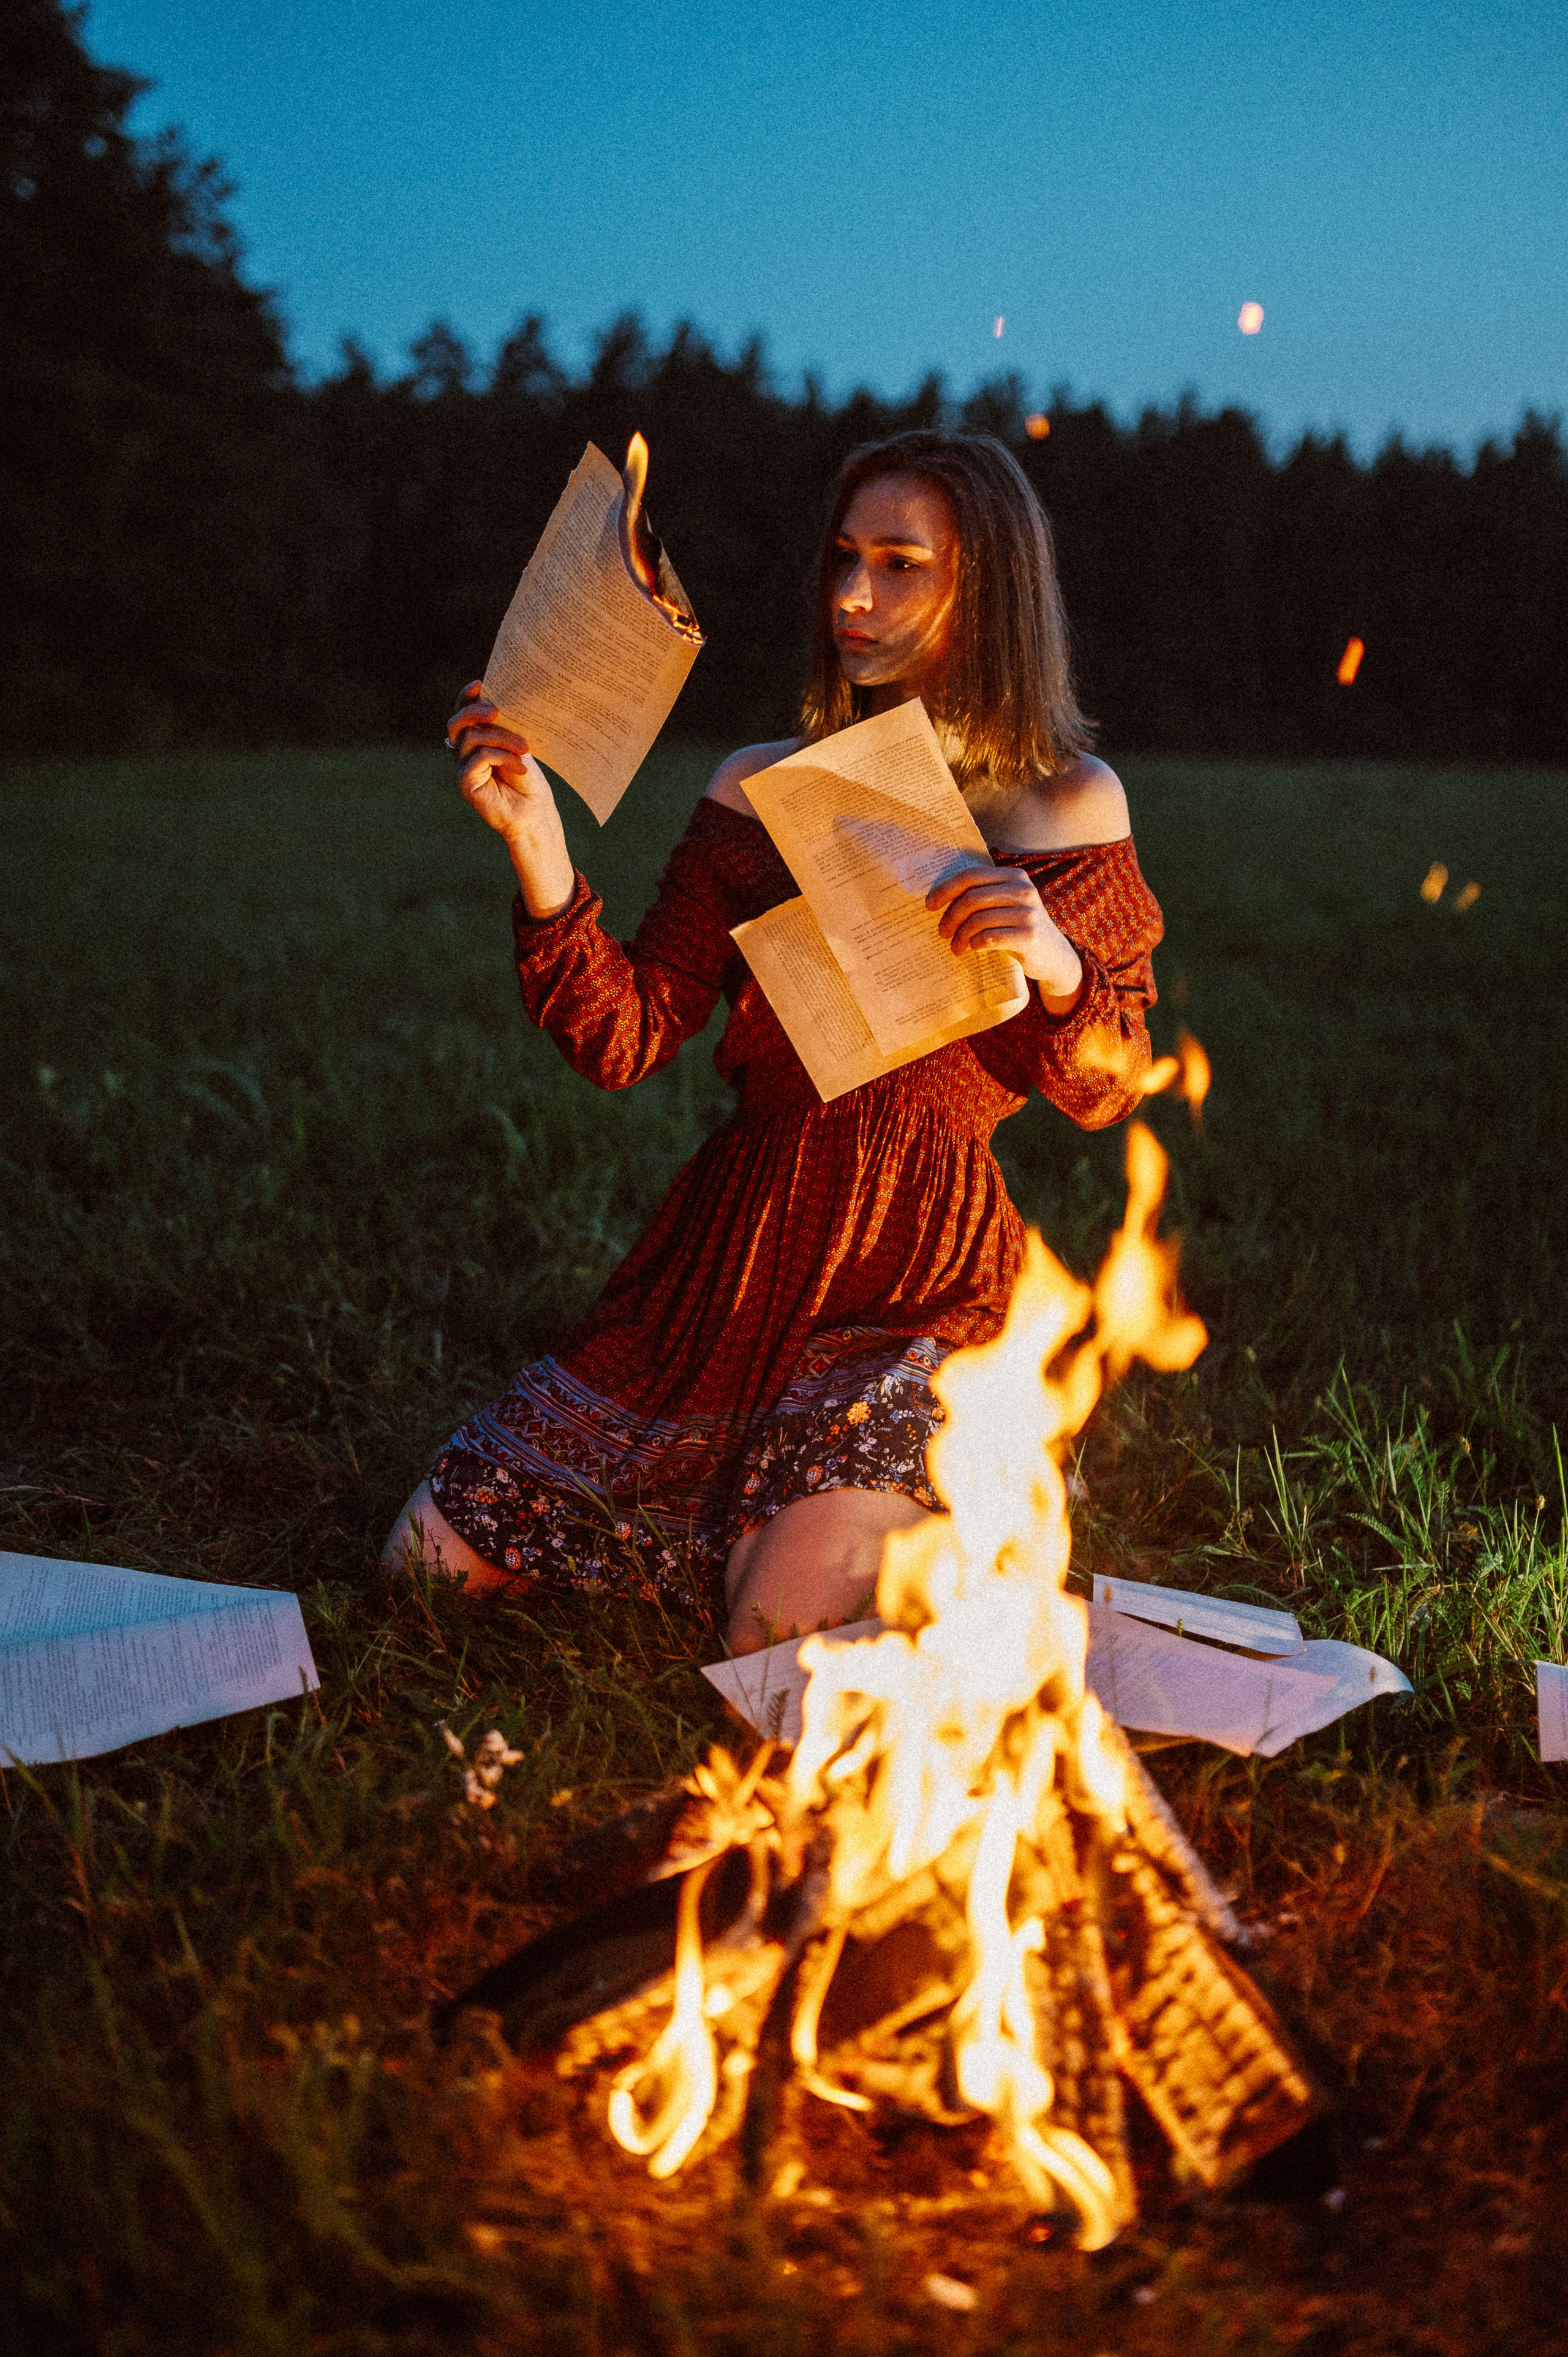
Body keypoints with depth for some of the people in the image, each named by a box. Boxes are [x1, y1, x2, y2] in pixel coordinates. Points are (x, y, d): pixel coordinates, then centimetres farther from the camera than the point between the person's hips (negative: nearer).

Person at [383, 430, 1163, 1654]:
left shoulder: (1072, 808, 0)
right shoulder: (759, 791, 4)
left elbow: (1109, 1094, 2)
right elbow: (622, 1038, -4)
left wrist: (1058, 966, -19)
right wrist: (538, 851, -18)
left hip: (928, 1286, -3)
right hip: (732, 1264, 3)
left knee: (787, 1623, -24)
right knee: (432, 1560, 0)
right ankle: (746, 1502, 21)